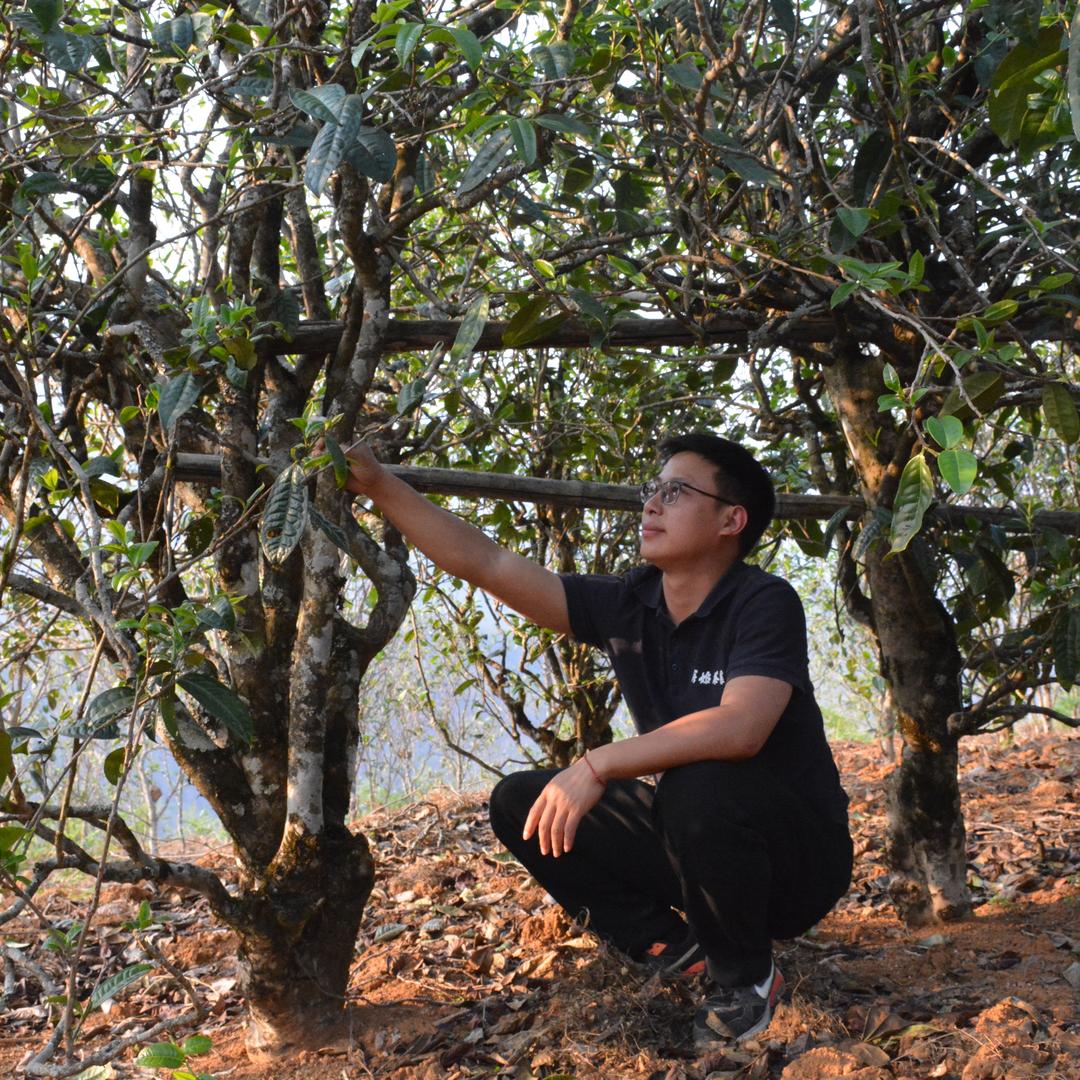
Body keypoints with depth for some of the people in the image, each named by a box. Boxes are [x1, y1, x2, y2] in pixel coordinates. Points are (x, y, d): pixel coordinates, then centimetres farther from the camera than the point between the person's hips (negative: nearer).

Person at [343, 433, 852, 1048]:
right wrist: (379, 484, -12)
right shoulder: (626, 607, -3)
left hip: (795, 857, -6)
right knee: (520, 803, -5)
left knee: (698, 787, -37)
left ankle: (747, 977, -9)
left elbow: (739, 728, -37)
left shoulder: (764, 603, -20)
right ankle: (674, 946, 1)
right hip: (691, 843, 6)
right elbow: (486, 564, -7)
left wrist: (597, 766, -36)